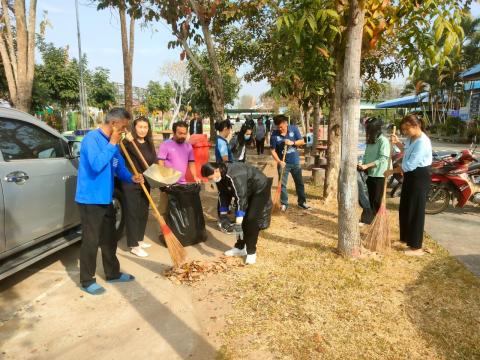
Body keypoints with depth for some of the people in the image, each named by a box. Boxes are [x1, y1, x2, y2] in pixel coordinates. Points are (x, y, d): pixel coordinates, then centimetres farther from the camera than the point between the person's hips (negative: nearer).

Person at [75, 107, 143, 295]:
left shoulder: (112, 141, 9)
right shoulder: (92, 138, -18)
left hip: (106, 199, 9)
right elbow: (97, 165, -32)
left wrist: (131, 177, -3)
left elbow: (119, 166, 16)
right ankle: (87, 281, 16)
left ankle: (113, 274, 32)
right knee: (91, 241, 1)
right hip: (90, 199, -9)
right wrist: (112, 144, -23)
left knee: (109, 239, 18)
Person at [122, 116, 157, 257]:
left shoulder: (149, 144, 9)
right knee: (132, 213, -2)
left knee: (143, 212, 16)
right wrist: (128, 142, -37)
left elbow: (154, 161, 9)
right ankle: (134, 245, 6)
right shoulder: (128, 142, -11)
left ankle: (139, 239, 31)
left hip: (145, 183, 7)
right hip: (131, 184, -7)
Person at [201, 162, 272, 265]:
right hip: (247, 191, 8)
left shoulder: (234, 176, -38)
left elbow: (240, 198, -40)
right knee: (242, 219, 6)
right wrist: (223, 216, -3)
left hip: (259, 189, -8)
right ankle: (240, 247, 21)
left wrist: (238, 224, -41)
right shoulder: (219, 176, -11)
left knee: (251, 219, -14)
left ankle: (251, 252, -2)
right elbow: (223, 195, -1)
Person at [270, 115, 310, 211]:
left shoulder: (294, 129, -7)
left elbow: (302, 141, -3)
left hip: (295, 162, 2)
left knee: (300, 183, 12)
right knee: (282, 184, 0)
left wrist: (292, 142, -21)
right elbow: (273, 151, -10)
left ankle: (302, 202, 26)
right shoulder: (274, 135, -13)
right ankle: (284, 203, 12)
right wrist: (279, 161, -23)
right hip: (283, 163, -2)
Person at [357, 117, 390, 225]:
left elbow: (382, 159, -19)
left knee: (377, 201, 1)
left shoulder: (383, 141, -12)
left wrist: (366, 166, -24)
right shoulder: (370, 140, 10)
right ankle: (371, 218, 28)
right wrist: (362, 165, -6)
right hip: (369, 174, 7)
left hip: (378, 175, -7)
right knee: (370, 199, 15)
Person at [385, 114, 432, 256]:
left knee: (415, 211, -3)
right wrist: (397, 142, 7)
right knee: (404, 208, 18)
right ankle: (406, 238, 35)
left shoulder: (422, 142, -25)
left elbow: (410, 165, -27)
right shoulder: (411, 138, 5)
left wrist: (392, 171, -17)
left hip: (420, 177, -10)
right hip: (410, 176, 10)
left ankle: (417, 247, 9)